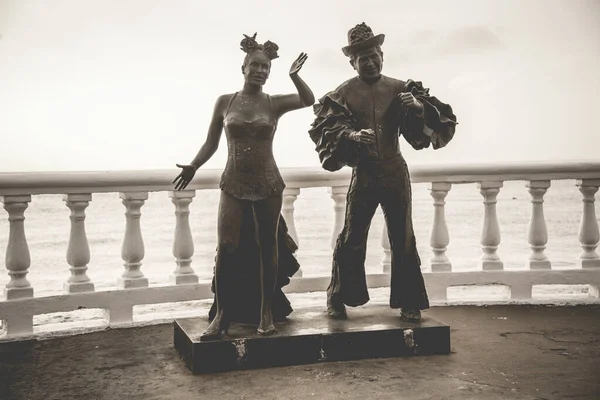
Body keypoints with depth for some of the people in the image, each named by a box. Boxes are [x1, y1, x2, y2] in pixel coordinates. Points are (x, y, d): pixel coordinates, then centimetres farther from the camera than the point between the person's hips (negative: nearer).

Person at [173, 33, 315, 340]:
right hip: (233, 185, 0)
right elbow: (210, 144, 5)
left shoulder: (274, 103, 1)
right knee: (226, 248, -6)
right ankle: (221, 314, 6)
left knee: (267, 246, 6)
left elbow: (309, 100, -15)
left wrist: (294, 75, -25)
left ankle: (266, 312, 18)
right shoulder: (225, 102, 3)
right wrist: (192, 167, -8)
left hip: (268, 185, 0)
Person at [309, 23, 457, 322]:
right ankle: (337, 299, 18)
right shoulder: (343, 94, -2)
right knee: (351, 240, 3)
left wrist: (419, 106, -22)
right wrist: (350, 135, -31)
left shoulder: (399, 89, 3)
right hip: (363, 175, -2)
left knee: (403, 240, 7)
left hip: (396, 174, 2)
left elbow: (440, 117, -1)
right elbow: (325, 129, -13)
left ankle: (408, 302, 17)